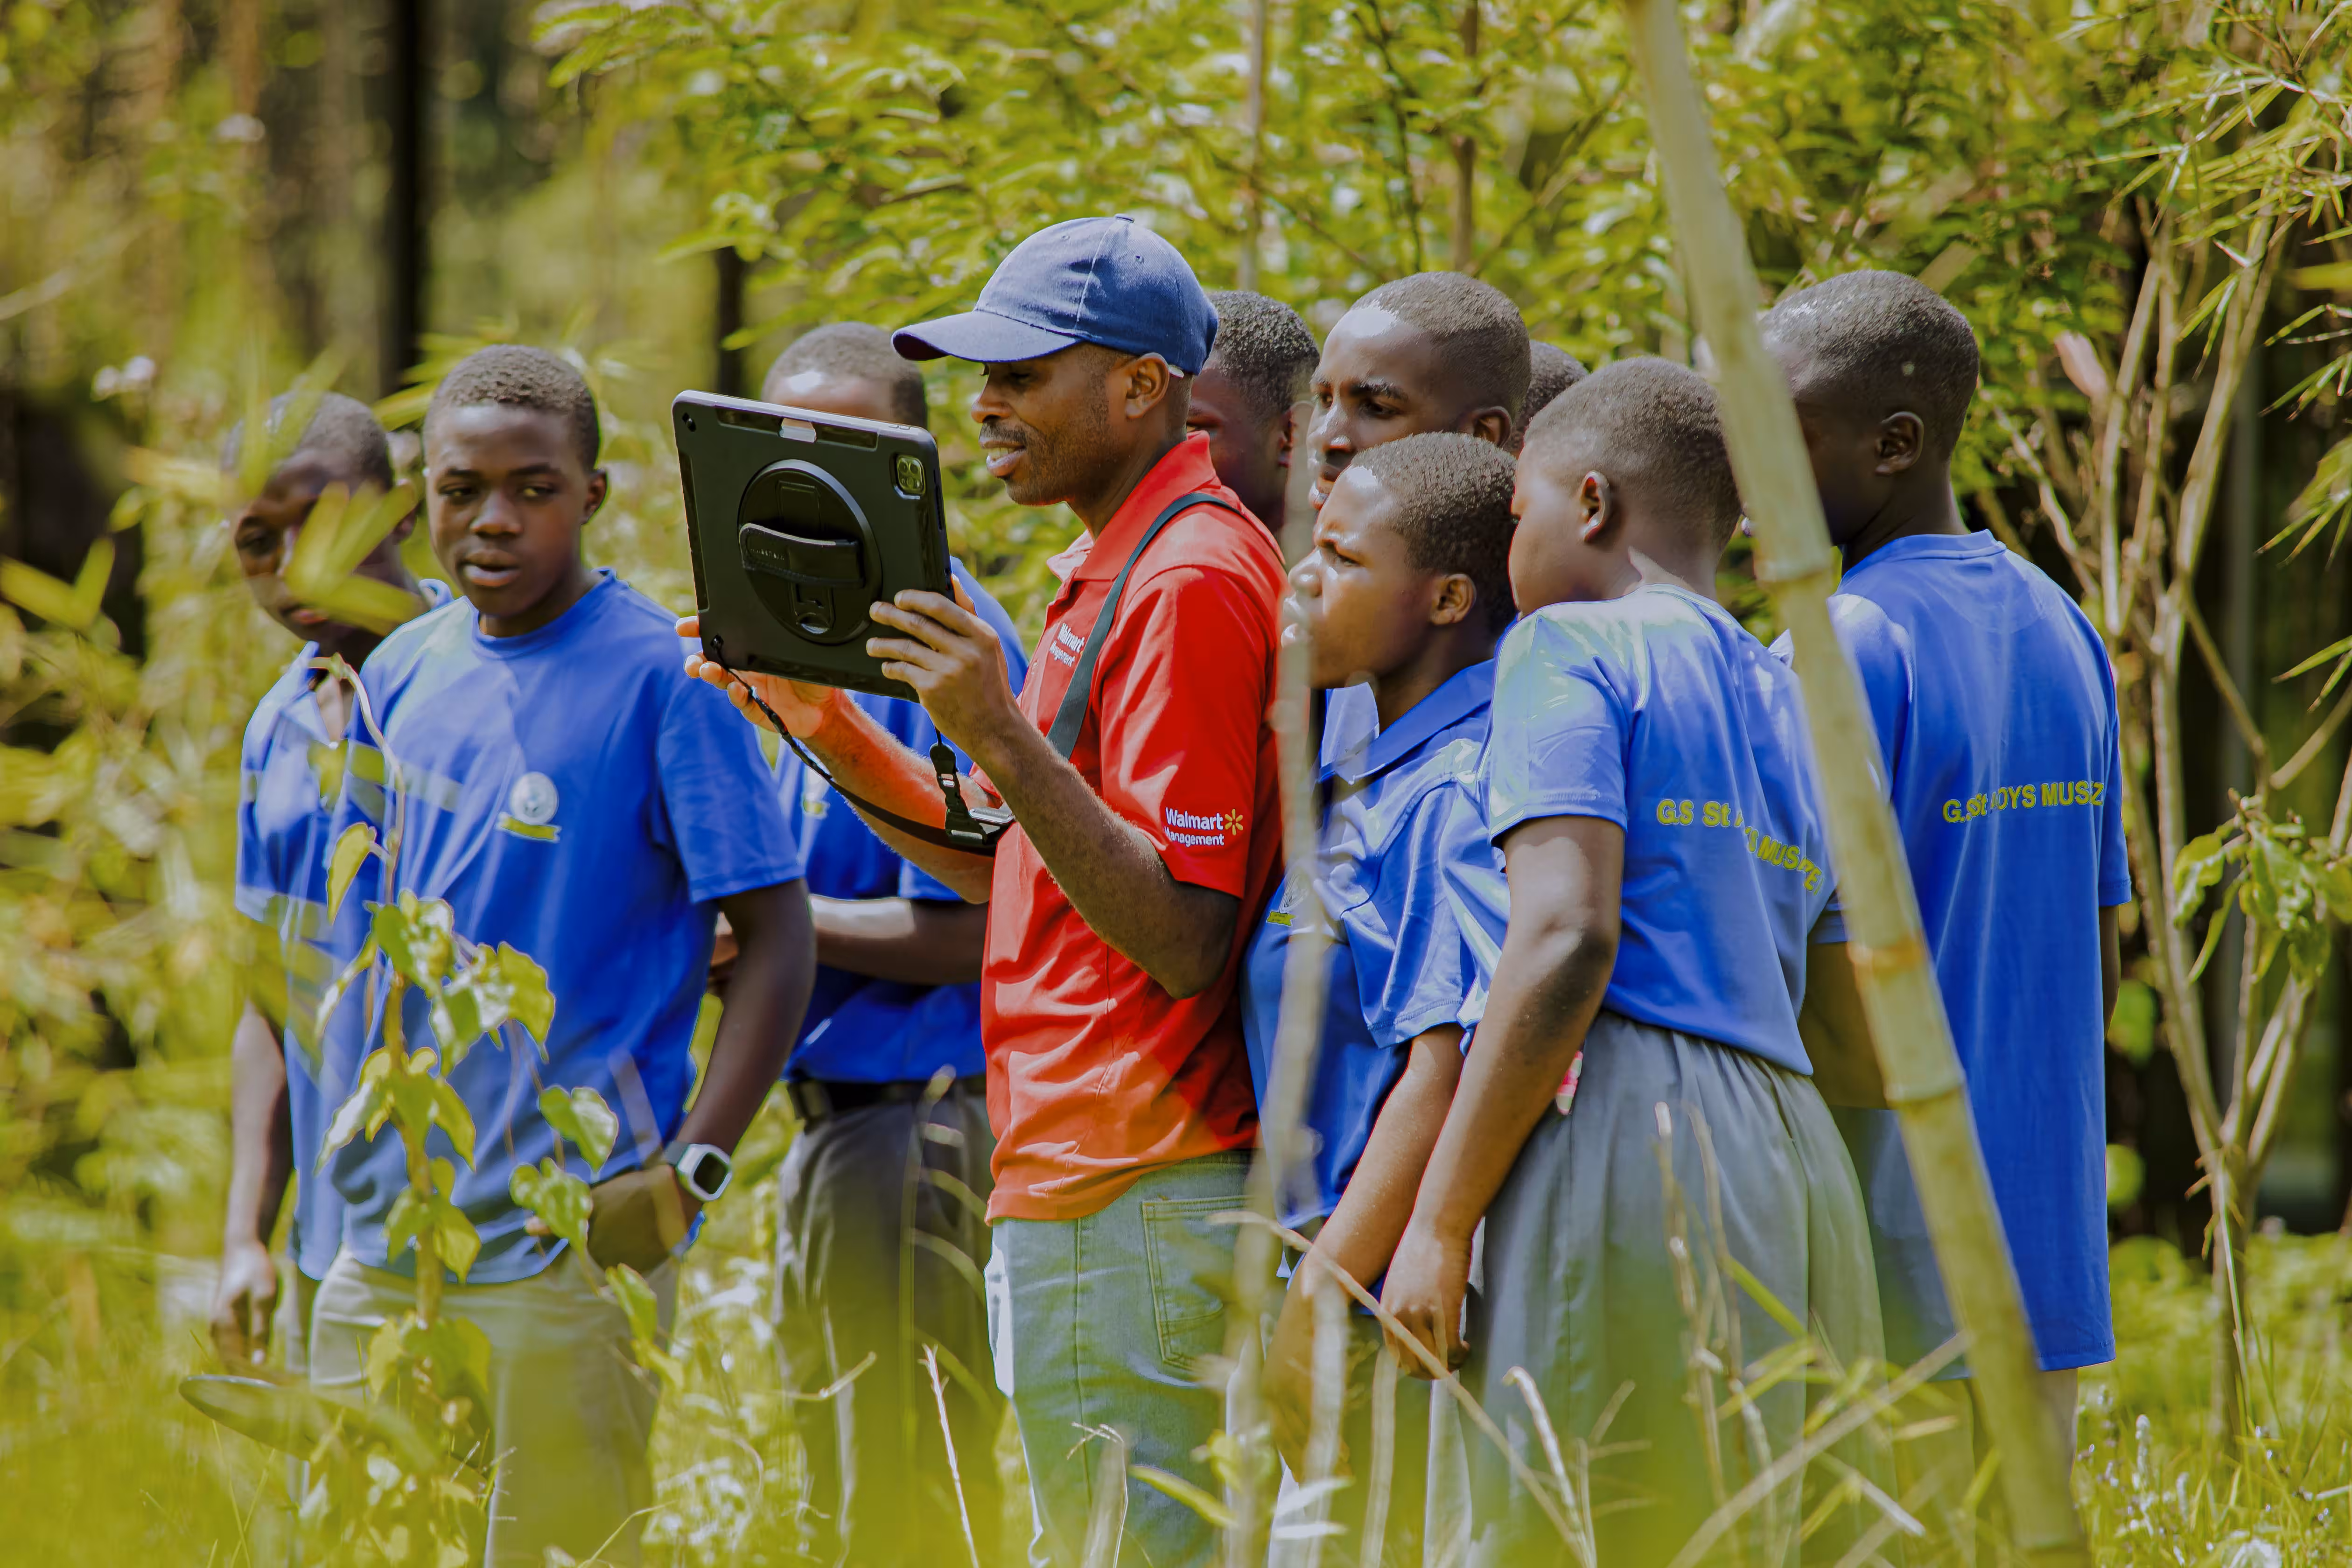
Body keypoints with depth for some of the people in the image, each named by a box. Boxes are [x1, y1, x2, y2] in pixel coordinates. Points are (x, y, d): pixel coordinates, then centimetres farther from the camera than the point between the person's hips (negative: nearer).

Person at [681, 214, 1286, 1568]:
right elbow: (1006, 872, 22)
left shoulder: (1192, 579, -14)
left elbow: (1185, 938, -20)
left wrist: (1002, 739, -27)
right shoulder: (1122, 571, 18)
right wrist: (823, 721, 12)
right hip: (1069, 1186, 11)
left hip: (1137, 1201, -11)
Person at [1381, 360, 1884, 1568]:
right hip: (1795, 1158, 8)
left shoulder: (1571, 649, 0)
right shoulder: (1788, 706, 24)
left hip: (1619, 1135, -8)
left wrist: (1437, 1224, -14)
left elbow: (1567, 938, -14)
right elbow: (1864, 1031, 21)